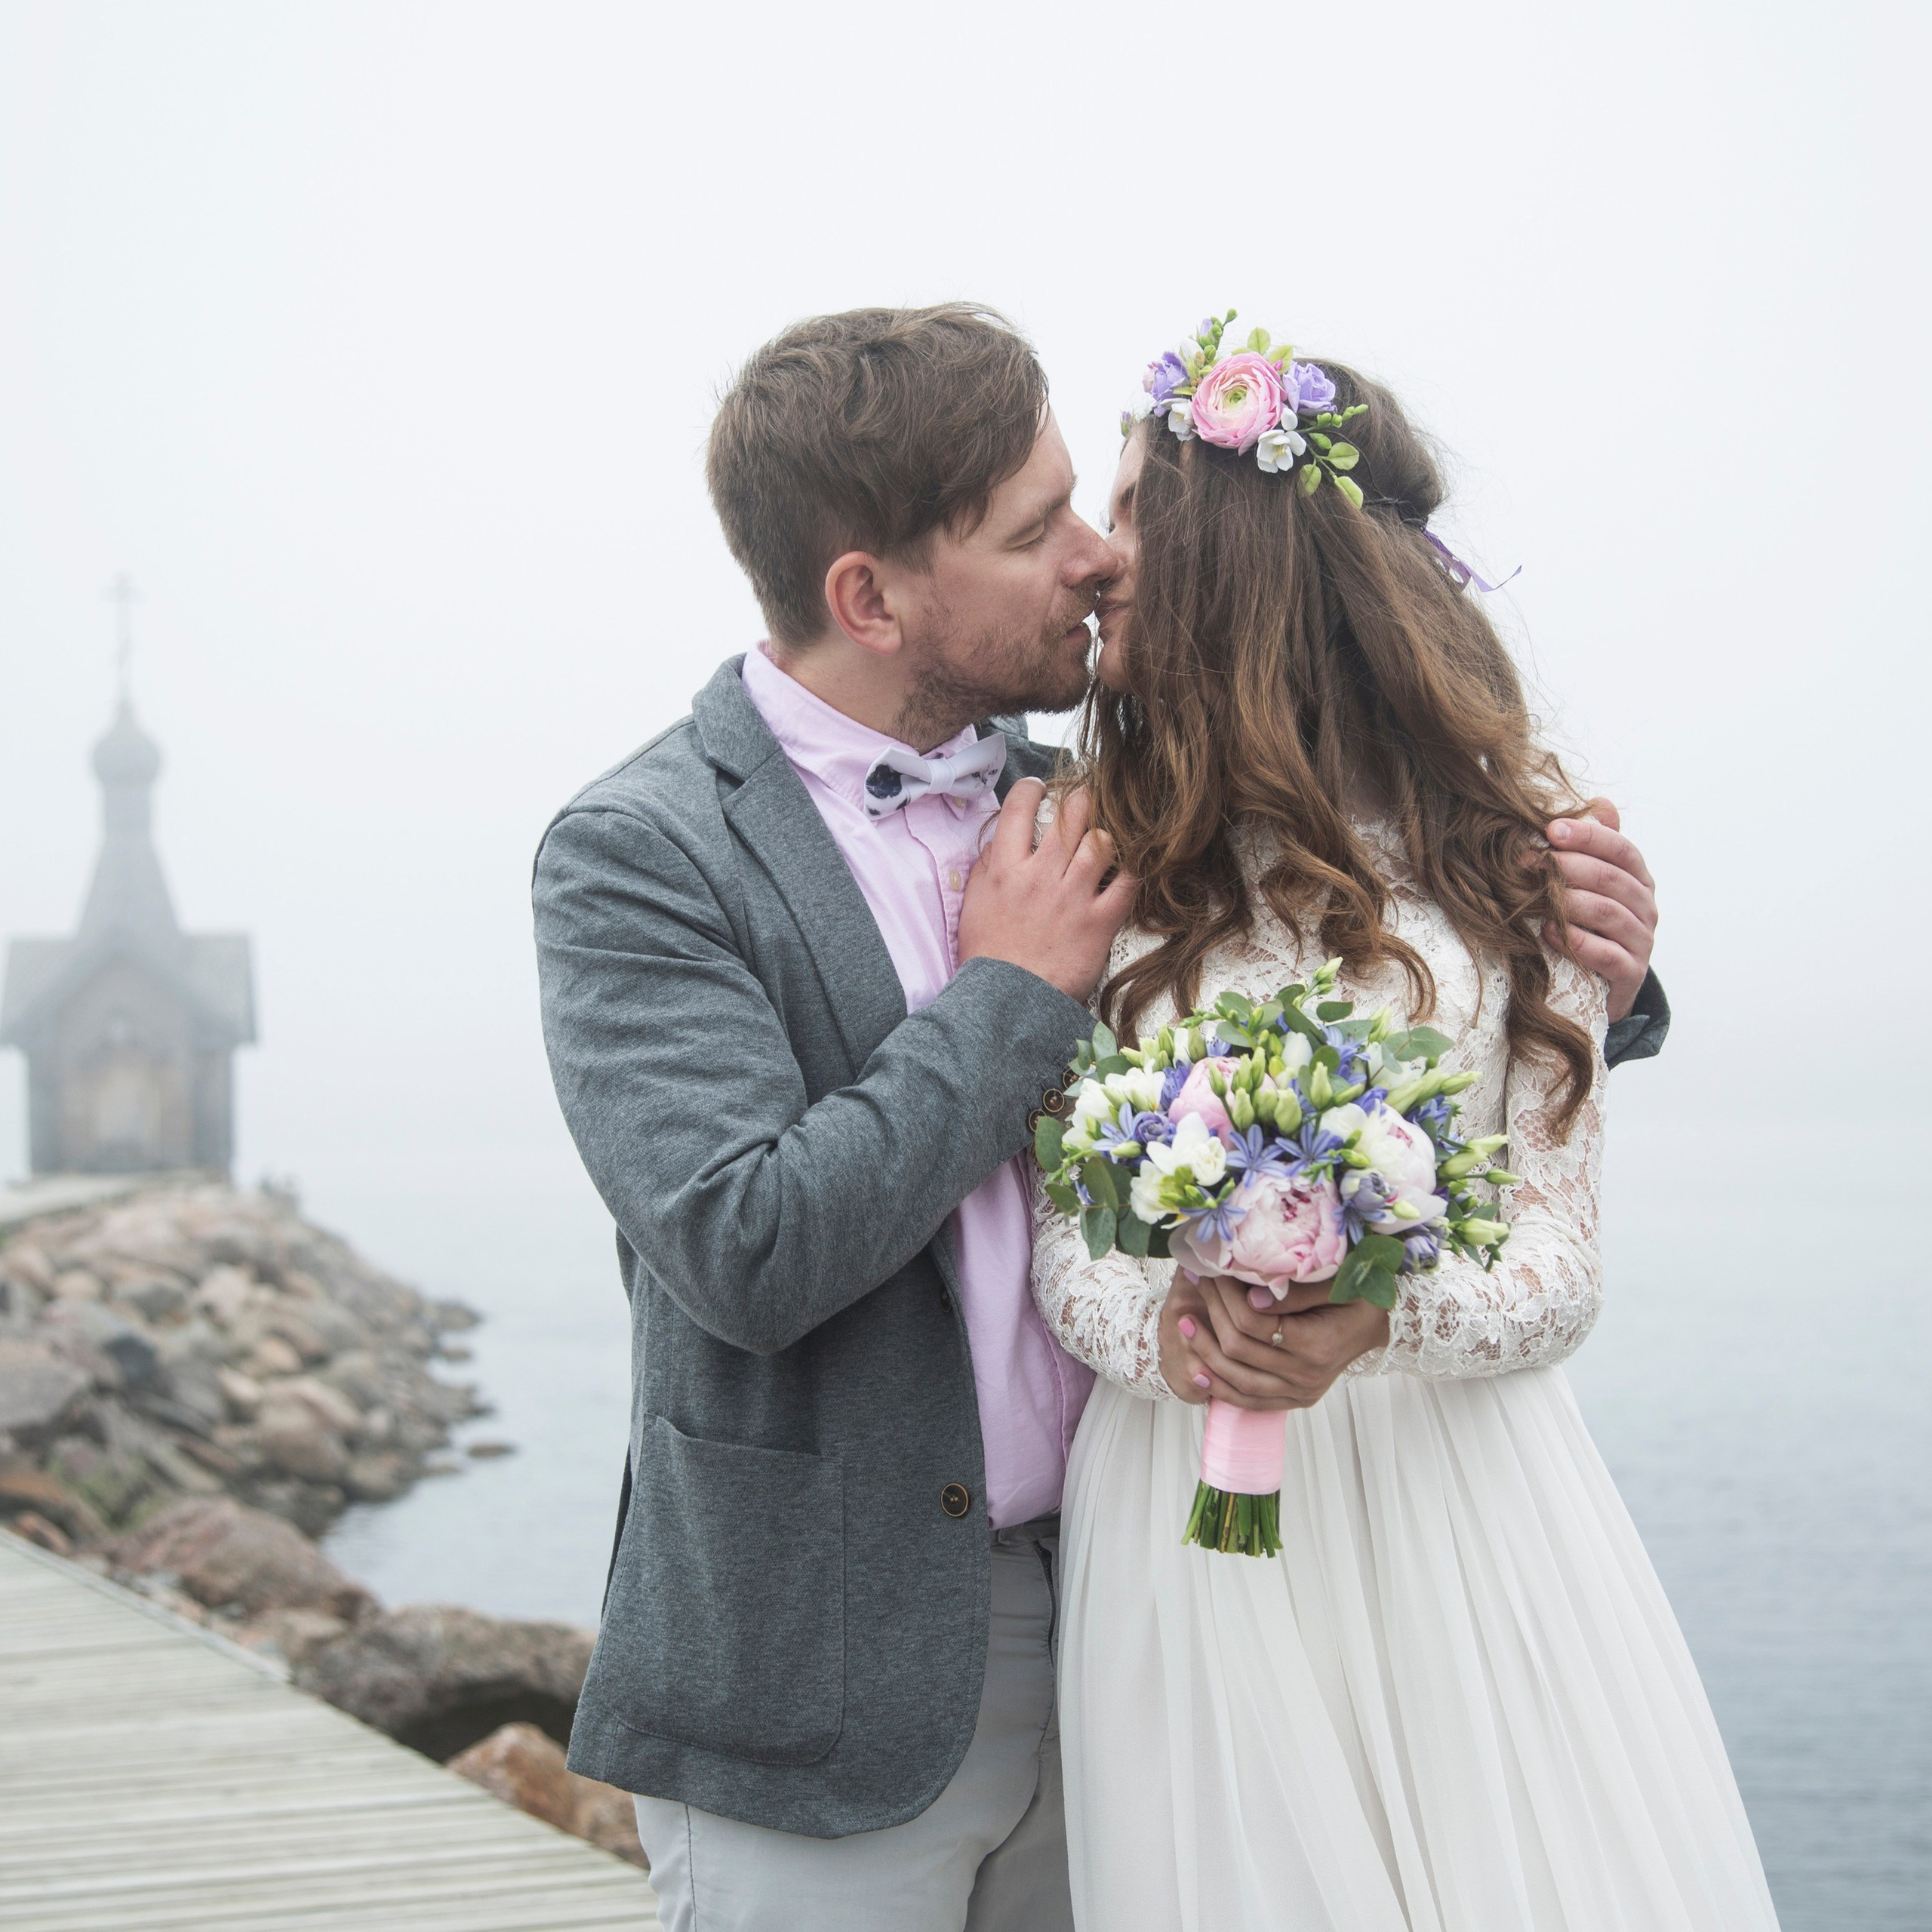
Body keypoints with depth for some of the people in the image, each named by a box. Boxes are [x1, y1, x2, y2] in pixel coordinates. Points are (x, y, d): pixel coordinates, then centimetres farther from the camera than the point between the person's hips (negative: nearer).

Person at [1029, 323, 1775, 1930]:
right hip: (1191, 1519, 1)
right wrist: (1159, 1331, -17)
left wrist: (1381, 1321, -20)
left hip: (1463, 1508, 0)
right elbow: (1061, 1232, 4)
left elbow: (1563, 1253, 0)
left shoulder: (1510, 850, 2)